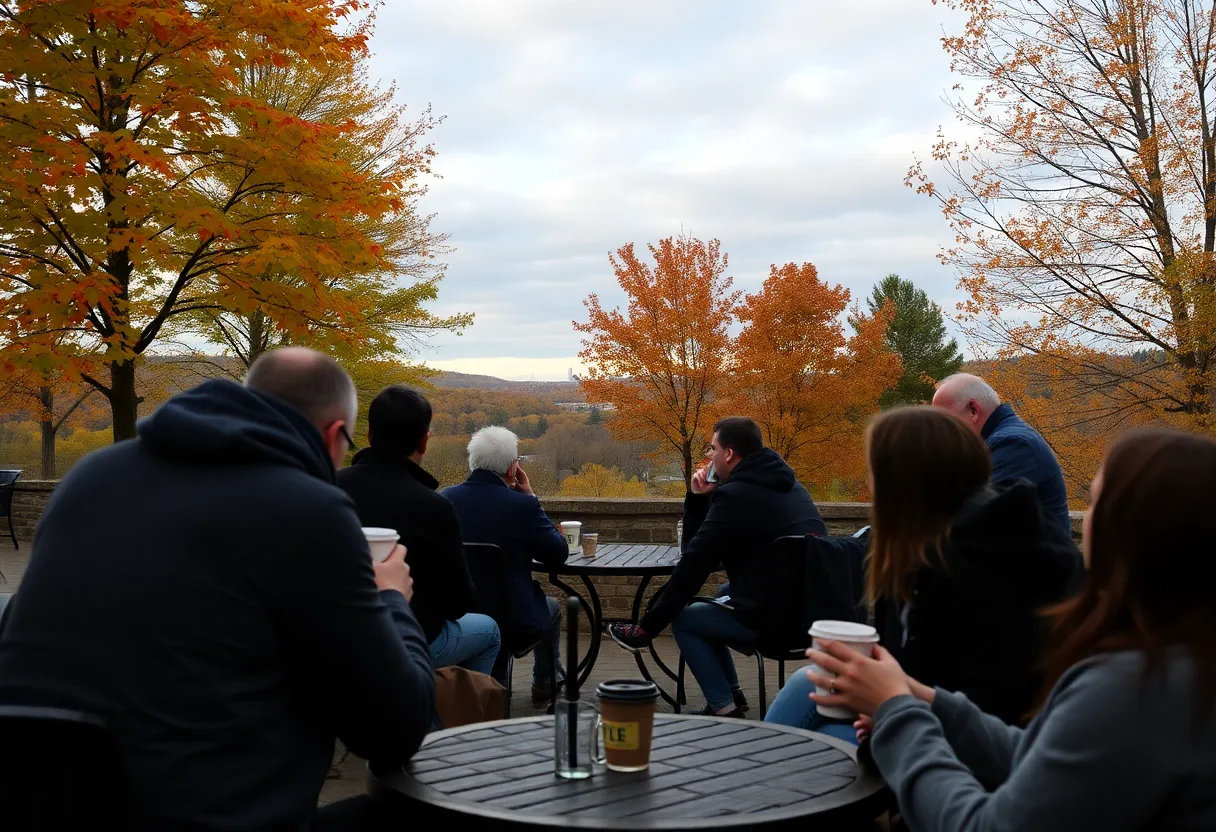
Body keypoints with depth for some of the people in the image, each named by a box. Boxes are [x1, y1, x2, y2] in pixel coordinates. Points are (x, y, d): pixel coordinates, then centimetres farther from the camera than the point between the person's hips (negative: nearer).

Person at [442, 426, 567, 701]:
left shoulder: (444, 499, -8)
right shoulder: (522, 505, -20)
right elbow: (559, 555, -6)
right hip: (512, 626, -4)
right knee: (552, 607, 31)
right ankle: (545, 682, 47)